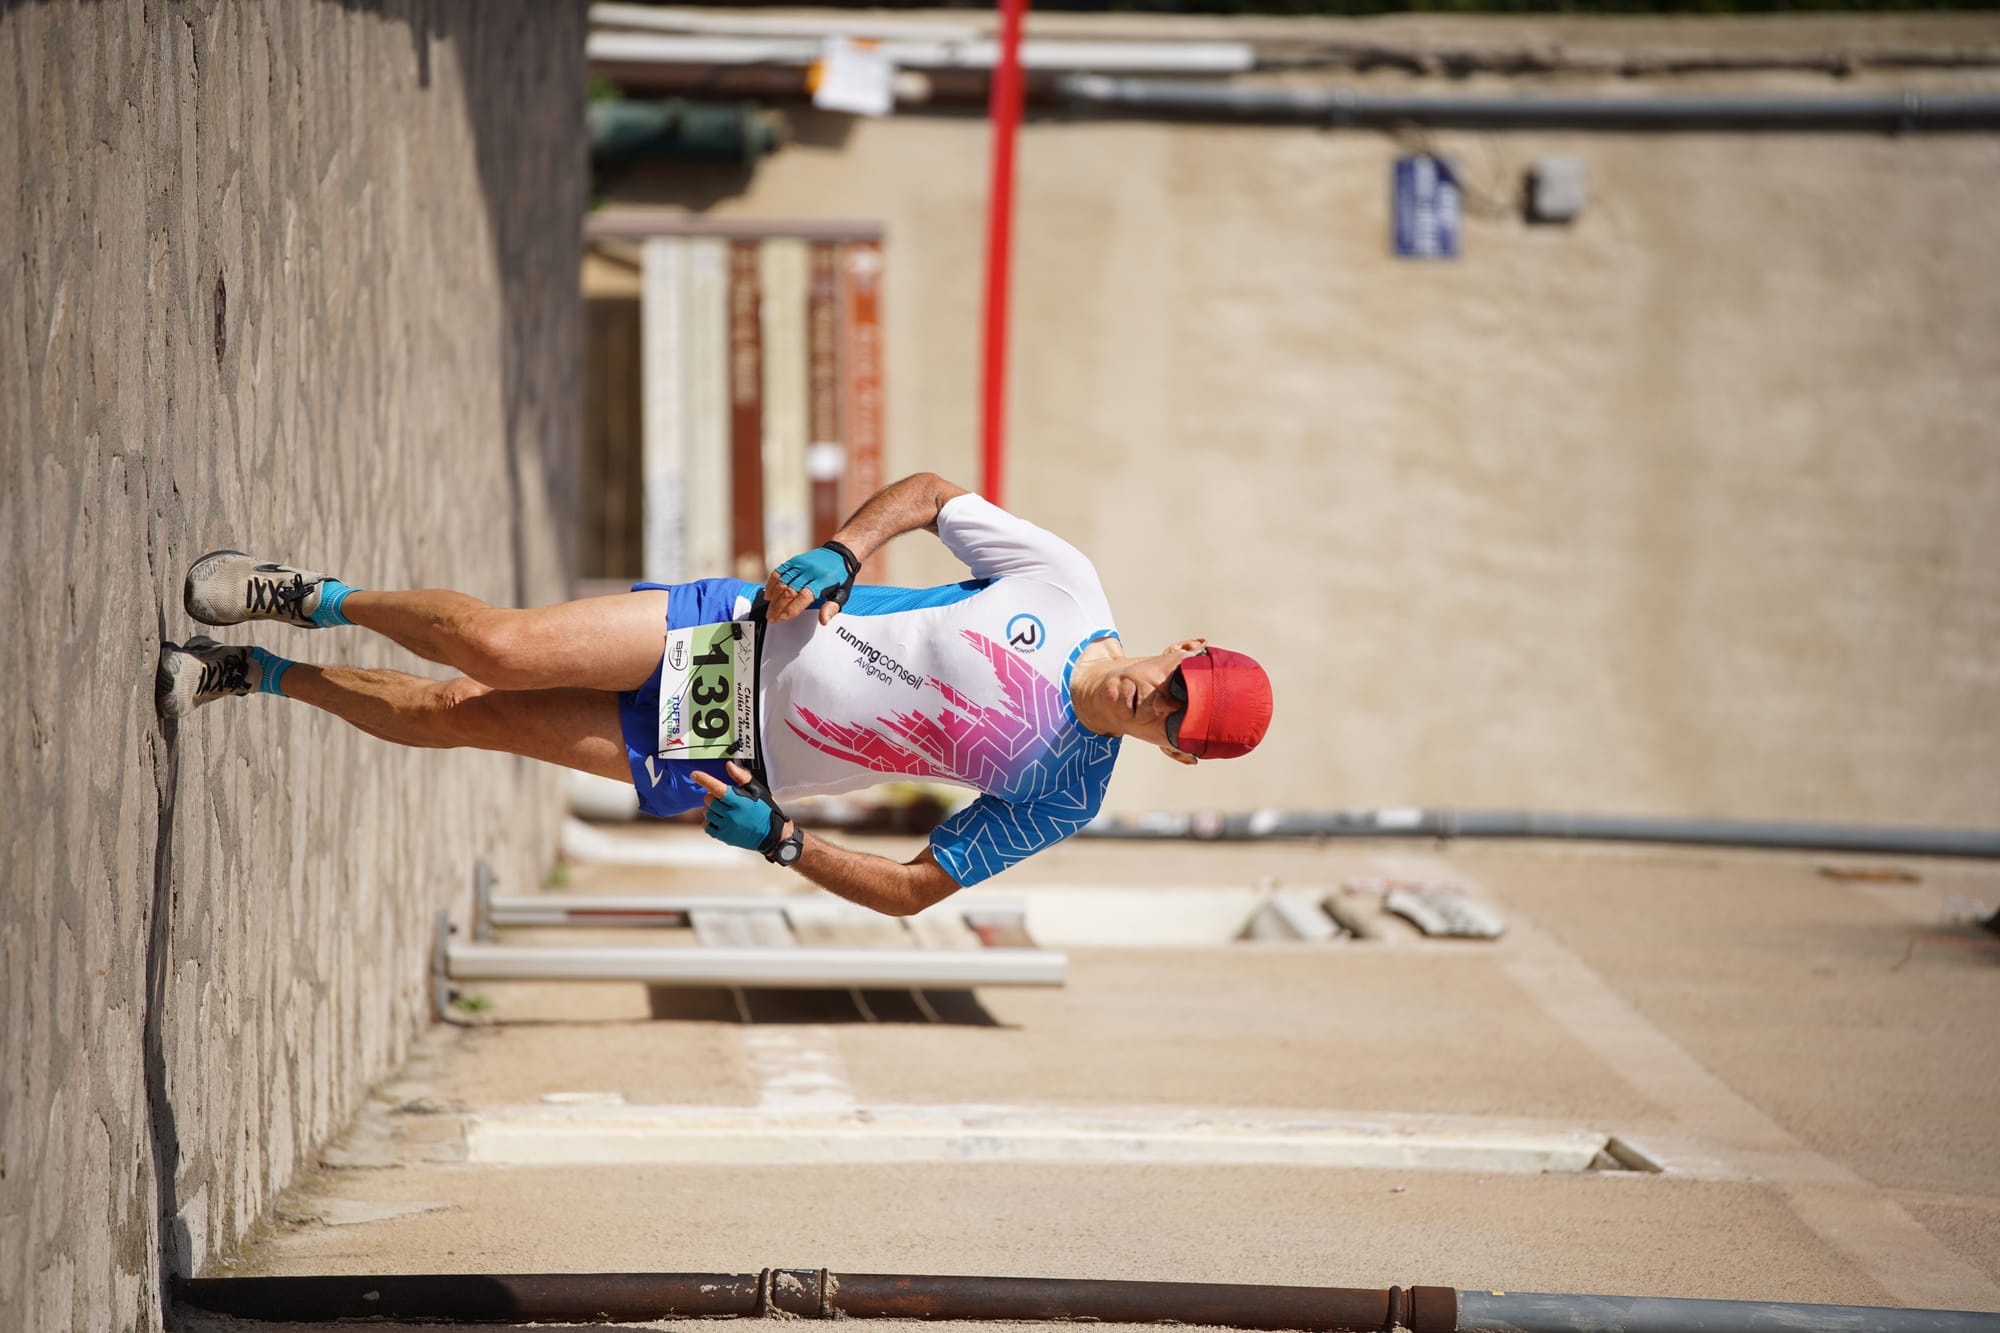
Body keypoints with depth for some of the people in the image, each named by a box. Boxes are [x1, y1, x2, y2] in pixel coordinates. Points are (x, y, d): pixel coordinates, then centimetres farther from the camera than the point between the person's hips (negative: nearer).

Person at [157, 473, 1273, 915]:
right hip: (744, 635, 0)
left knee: (460, 721, -9)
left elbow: (916, 889, -3)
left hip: (742, 765, 0)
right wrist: (838, 555, -11)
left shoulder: (1065, 799, -8)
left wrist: (780, 841, -14)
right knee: (495, 649, -17)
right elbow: (931, 493, 5)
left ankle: (253, 674, 13)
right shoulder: (1068, 585, -8)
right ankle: (306, 599, 12)